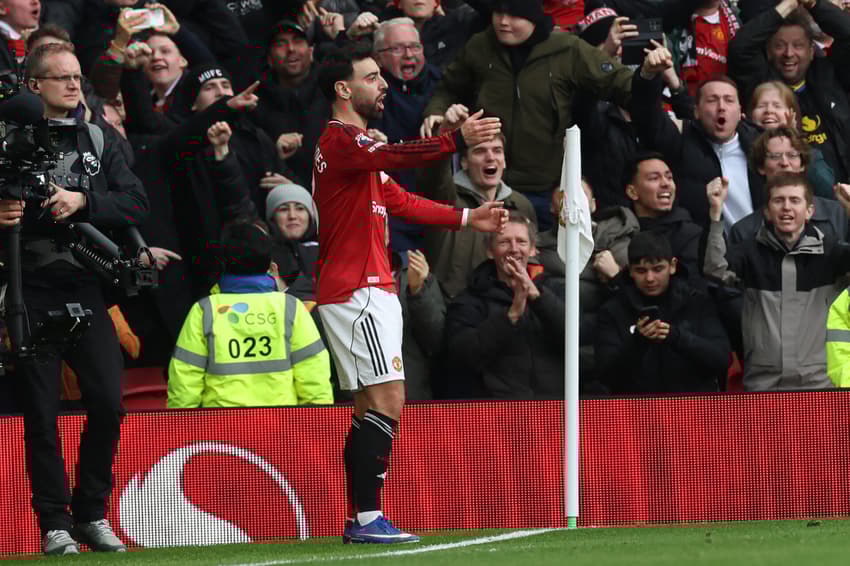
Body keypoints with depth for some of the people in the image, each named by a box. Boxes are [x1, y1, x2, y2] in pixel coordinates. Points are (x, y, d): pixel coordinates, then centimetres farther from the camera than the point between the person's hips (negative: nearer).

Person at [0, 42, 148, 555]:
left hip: (86, 288, 3)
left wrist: (84, 201, -11)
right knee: (42, 411, -2)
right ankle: (54, 524, 4)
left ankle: (91, 514, 11)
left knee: (108, 402, -4)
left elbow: (136, 204, 4)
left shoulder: (99, 141, 13)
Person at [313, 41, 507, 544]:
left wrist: (466, 218, 22)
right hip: (356, 290, -11)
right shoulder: (340, 138, -11)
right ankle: (367, 517, -17)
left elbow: (400, 200, 27)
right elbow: (398, 157, -30)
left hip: (370, 289, 11)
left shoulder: (357, 144, 22)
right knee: (388, 399, -15)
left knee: (371, 406, 9)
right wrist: (457, 139, -39)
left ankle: (362, 521, 9)